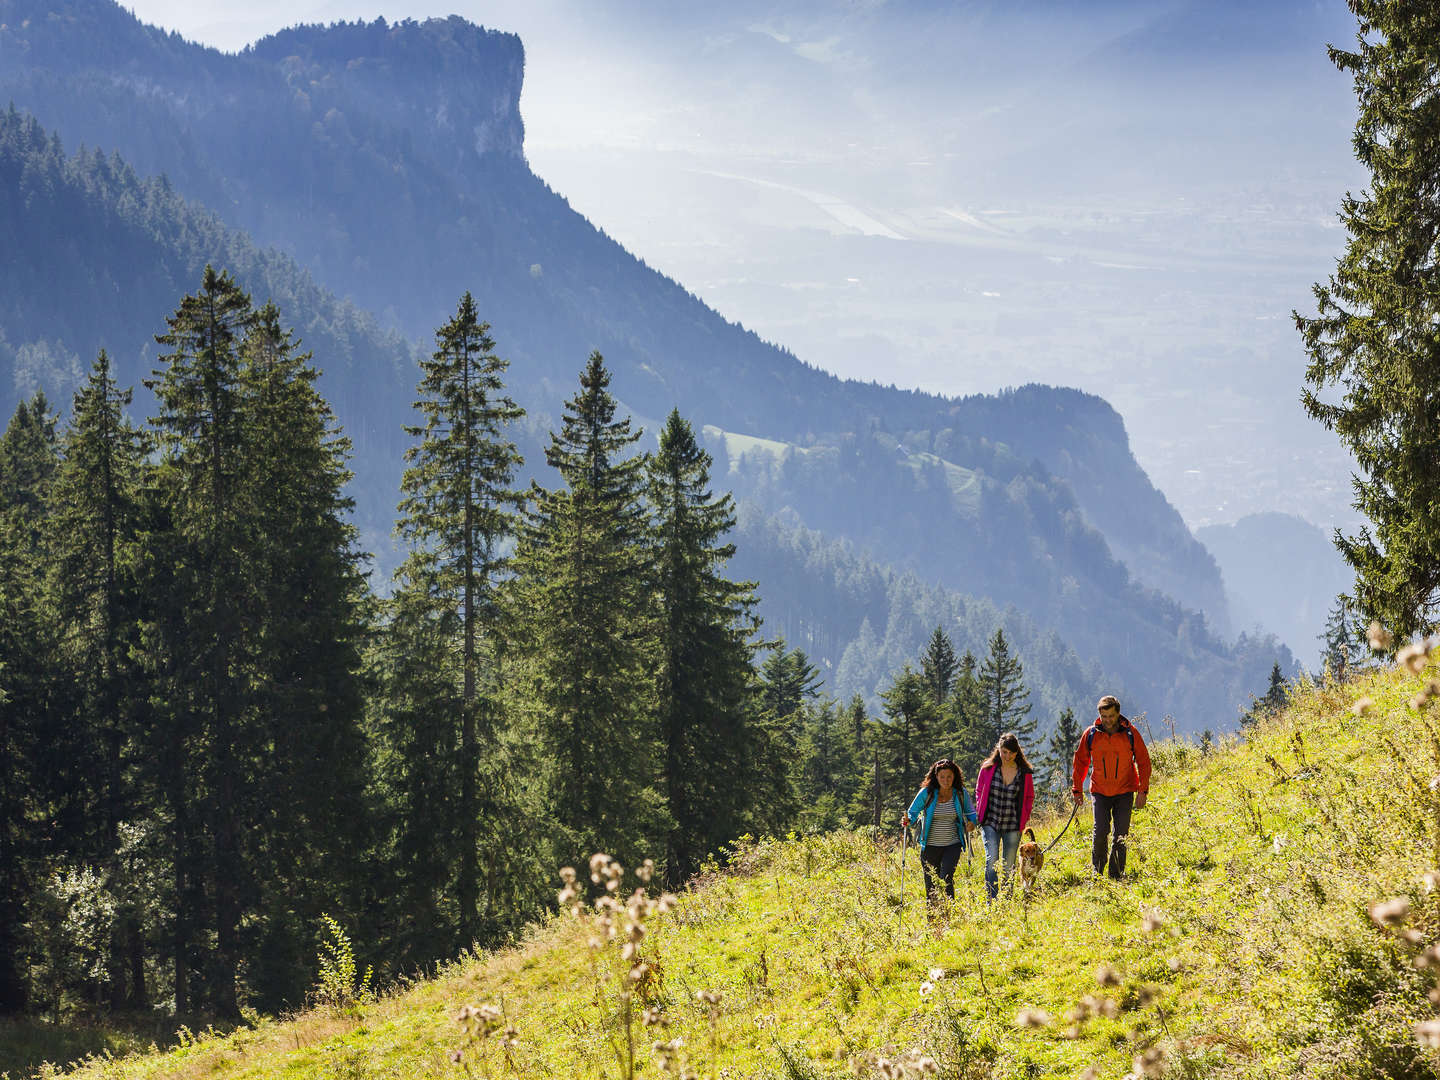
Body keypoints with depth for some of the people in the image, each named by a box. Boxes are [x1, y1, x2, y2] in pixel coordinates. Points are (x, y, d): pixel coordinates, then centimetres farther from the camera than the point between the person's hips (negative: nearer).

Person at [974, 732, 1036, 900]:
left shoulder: (1025, 773, -1)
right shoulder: (988, 768, -1)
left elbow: (1029, 797, 13)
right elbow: (979, 791, 13)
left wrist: (1024, 818, 4)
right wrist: (980, 813, 4)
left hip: (1013, 826, 1)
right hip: (990, 823, -1)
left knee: (1009, 867, 6)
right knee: (992, 860, -17)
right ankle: (990, 900, -18)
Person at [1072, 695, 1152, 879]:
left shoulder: (1130, 733, -4)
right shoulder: (1091, 734, -1)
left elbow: (1143, 762, 2)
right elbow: (1080, 762, 9)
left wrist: (1142, 790, -4)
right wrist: (1077, 790, 6)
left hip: (1125, 793, 0)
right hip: (1100, 791, 0)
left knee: (1121, 835, 1)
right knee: (1101, 831, -12)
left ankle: (1116, 876, 11)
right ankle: (1097, 872, 6)